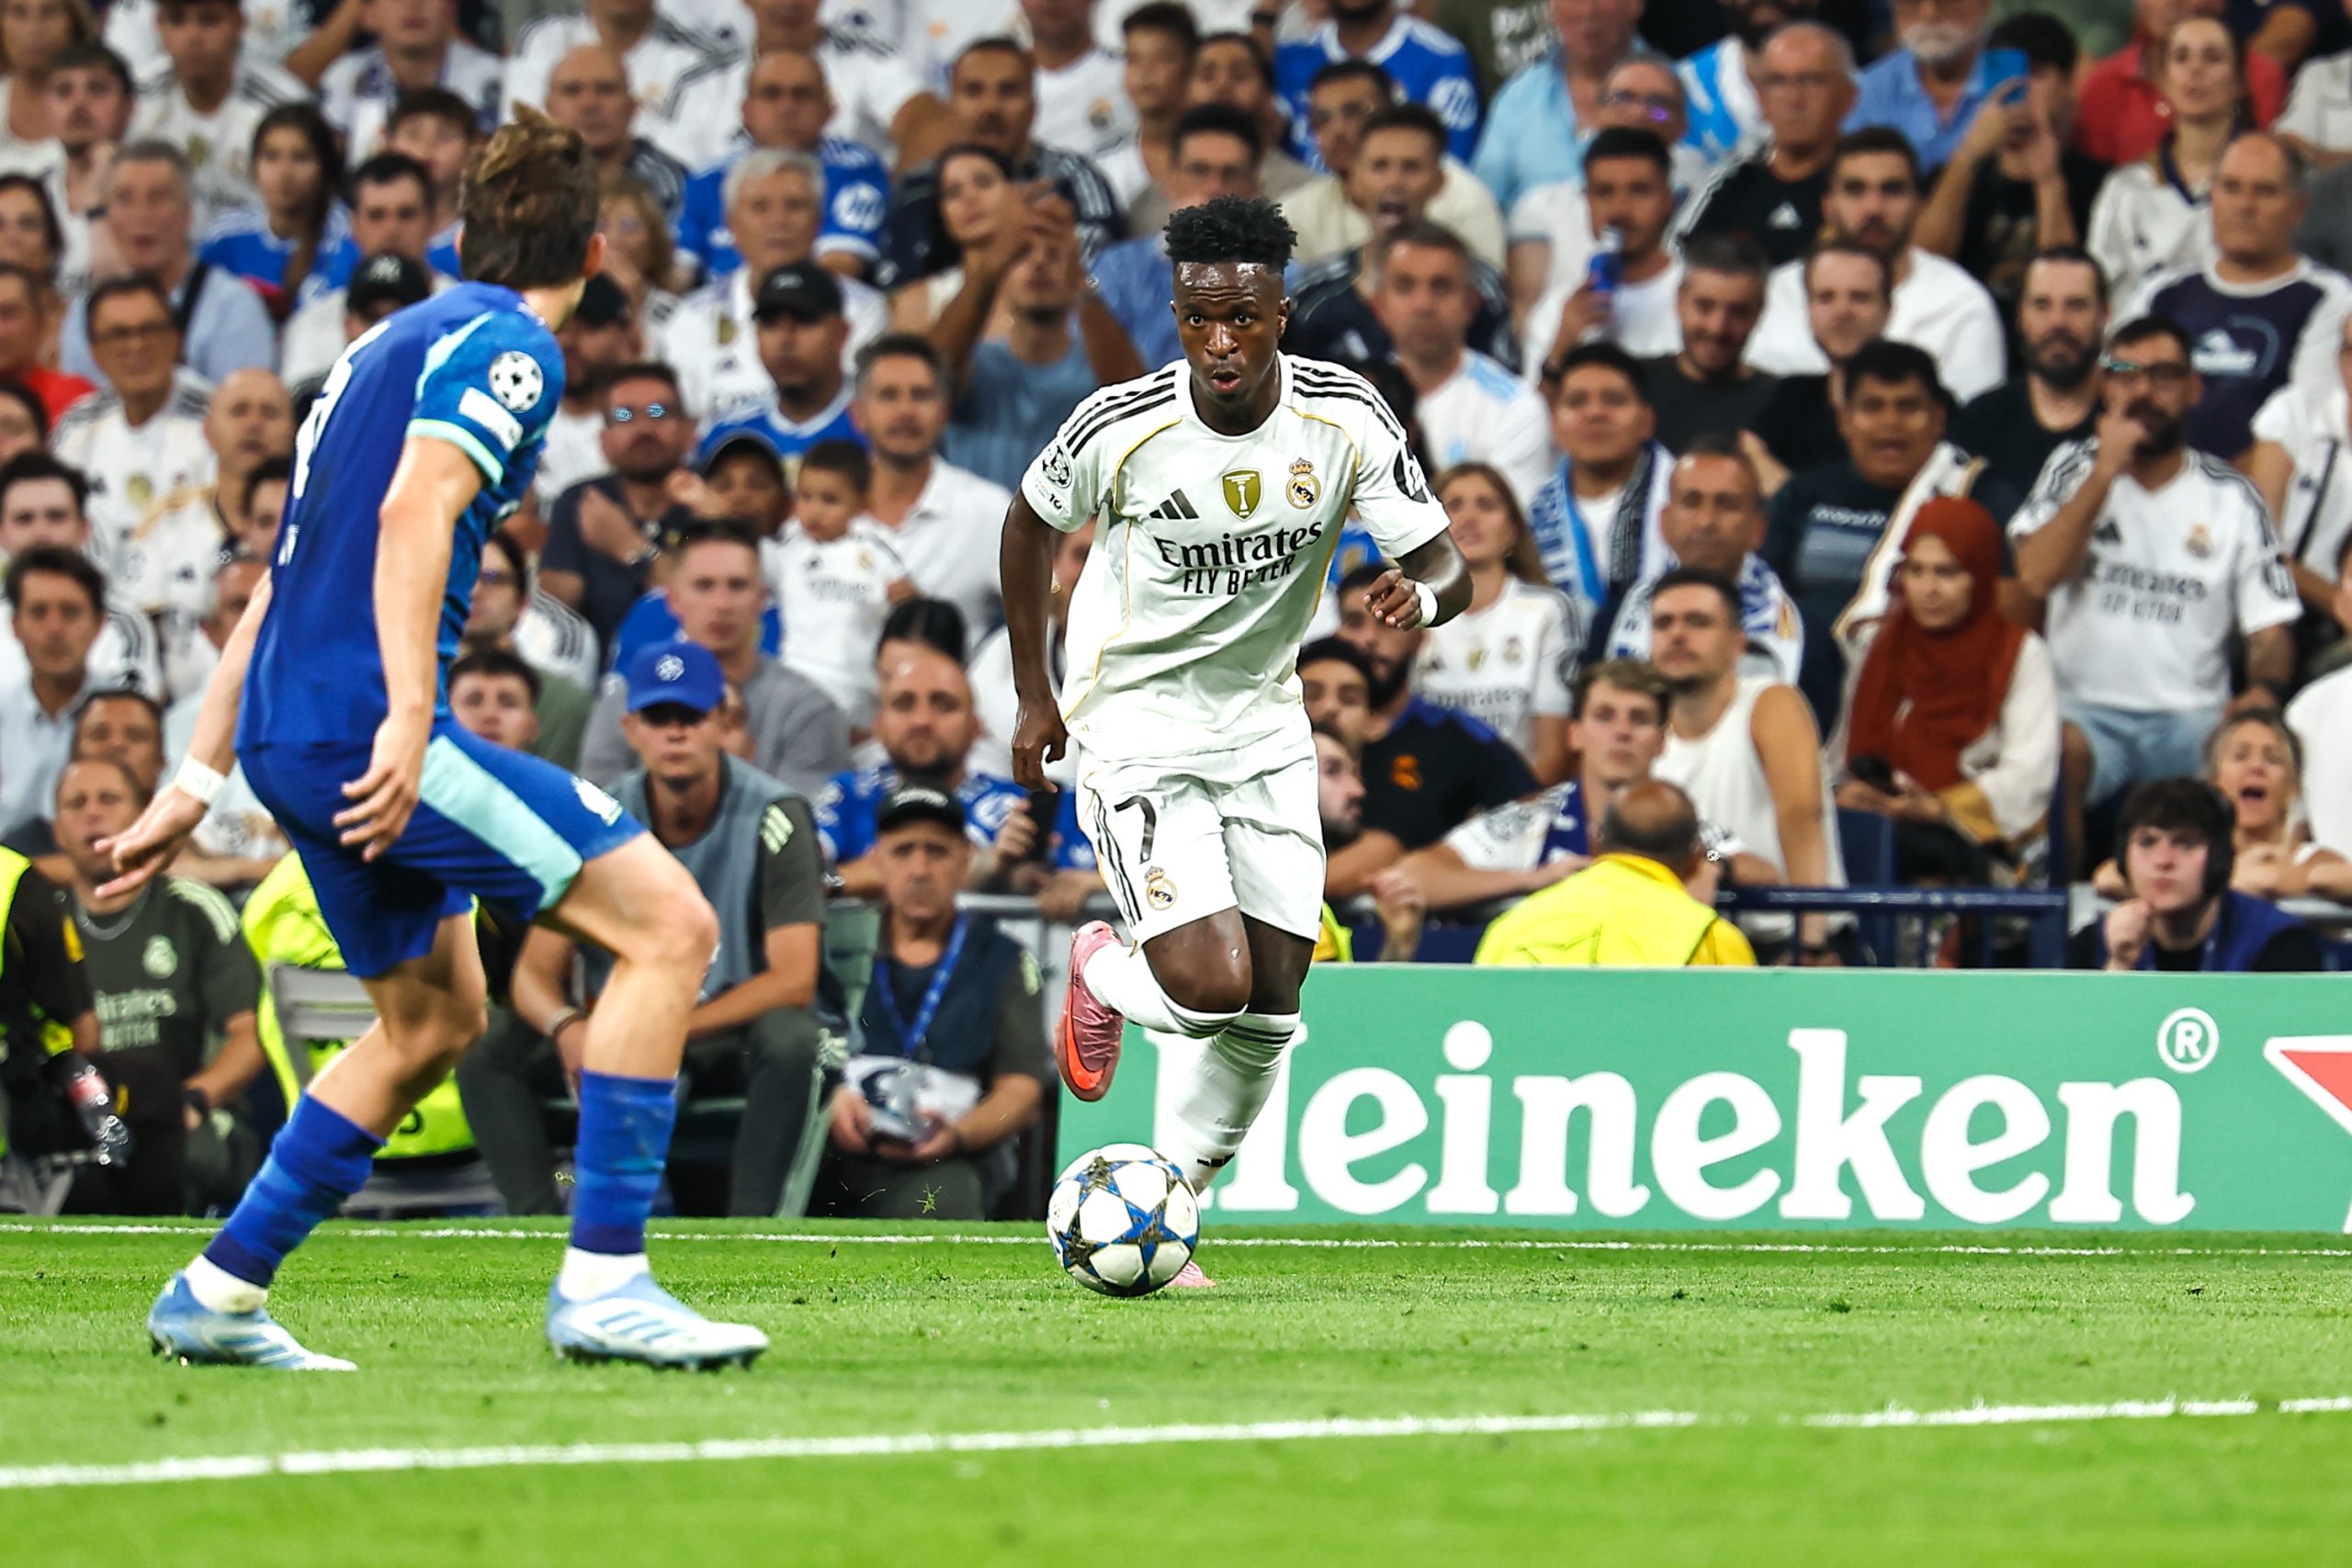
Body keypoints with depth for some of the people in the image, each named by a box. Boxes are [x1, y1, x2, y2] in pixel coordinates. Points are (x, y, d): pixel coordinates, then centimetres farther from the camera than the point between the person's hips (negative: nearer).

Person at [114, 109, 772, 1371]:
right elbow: (414, 512, -21)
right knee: (667, 923, -11)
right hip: (364, 720, -10)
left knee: (434, 1020, 23)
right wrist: (407, 720, -28)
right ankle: (601, 1280, -16)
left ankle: (215, 1295, 25)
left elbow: (281, 577, 26)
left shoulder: (395, 344, 24)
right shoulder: (504, 345, -4)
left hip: (289, 735, 10)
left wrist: (197, 782, 27)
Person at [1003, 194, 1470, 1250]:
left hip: (1266, 724, 4)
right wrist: (1033, 695, 5)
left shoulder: (1345, 418, -14)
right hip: (1137, 723, -4)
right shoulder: (1122, 427, -19)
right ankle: (1101, 975, 17)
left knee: (1272, 1007, 2)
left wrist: (1418, 597, -36)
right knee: (1212, 987, -19)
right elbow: (1033, 521, 1)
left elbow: (1449, 569, -11)